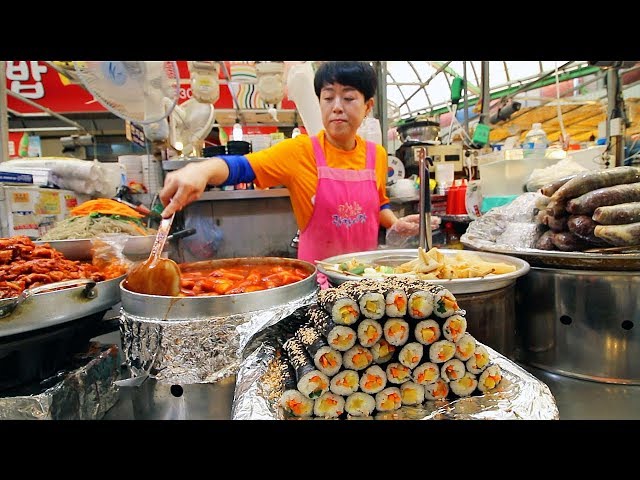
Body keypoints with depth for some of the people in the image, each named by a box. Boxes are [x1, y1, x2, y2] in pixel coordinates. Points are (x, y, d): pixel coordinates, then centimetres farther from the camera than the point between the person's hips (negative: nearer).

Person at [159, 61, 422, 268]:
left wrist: (395, 223, -2)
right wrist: (201, 169, -43)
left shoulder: (376, 155, 0)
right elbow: (241, 166, -25)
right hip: (317, 273, -3)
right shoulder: (300, 151, -12)